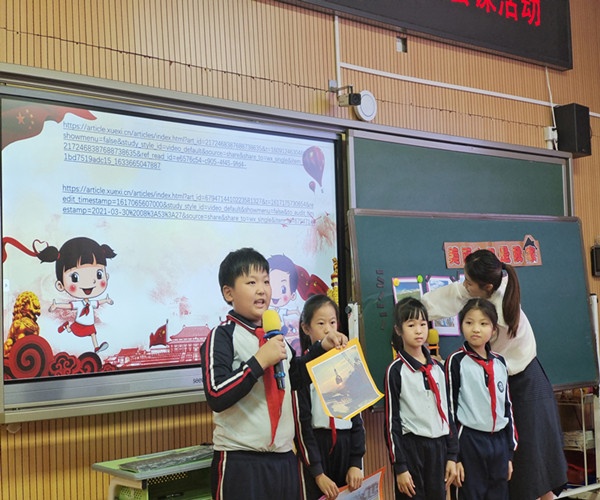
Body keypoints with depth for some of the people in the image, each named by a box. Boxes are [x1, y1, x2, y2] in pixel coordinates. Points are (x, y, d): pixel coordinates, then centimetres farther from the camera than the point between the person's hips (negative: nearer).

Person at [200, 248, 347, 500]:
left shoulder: (274, 334, 12)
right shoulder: (222, 336, -10)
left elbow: (294, 378, 26)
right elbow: (216, 397, -20)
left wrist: (322, 347, 15)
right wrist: (260, 361, -22)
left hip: (284, 458, 7)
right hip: (241, 462, -7)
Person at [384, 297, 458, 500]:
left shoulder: (437, 367, 9)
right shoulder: (396, 370, -7)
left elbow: (446, 411, 12)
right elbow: (391, 420, -8)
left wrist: (452, 454, 8)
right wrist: (399, 466, -10)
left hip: (437, 446, 5)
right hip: (410, 447, -5)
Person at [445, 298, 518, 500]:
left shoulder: (499, 362, 9)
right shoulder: (456, 361, -6)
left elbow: (507, 407, 14)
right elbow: (450, 408, -7)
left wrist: (509, 452, 13)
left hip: (499, 441, 5)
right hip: (470, 442, -5)